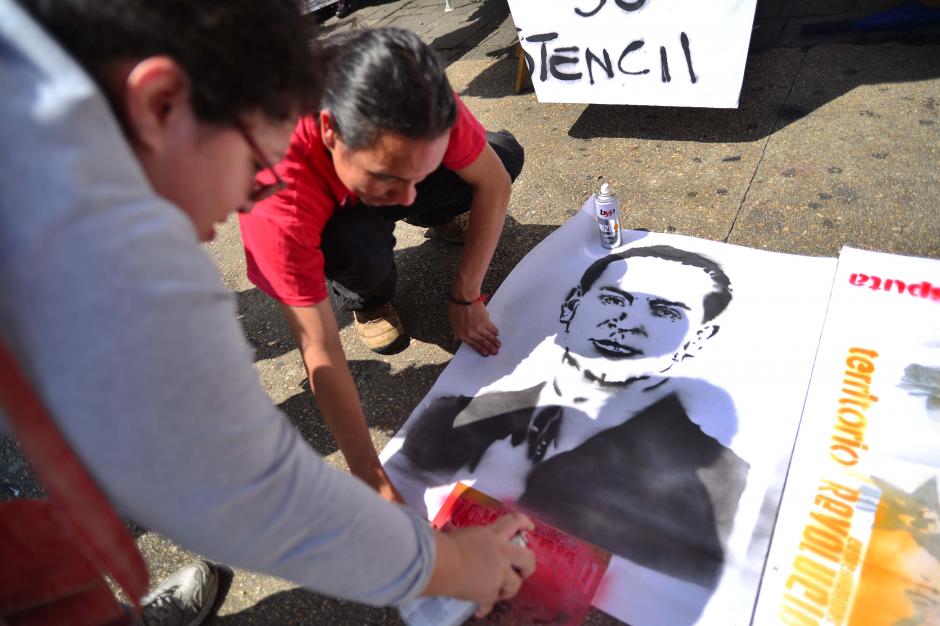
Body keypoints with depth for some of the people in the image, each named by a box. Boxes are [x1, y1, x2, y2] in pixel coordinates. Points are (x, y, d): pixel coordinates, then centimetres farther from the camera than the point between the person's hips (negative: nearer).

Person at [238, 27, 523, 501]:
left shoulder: (417, 102, -36)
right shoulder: (277, 197, -43)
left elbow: (494, 183, -21)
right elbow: (320, 350, -40)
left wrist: (465, 298, -22)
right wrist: (373, 480, -38)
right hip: (326, 220, -3)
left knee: (507, 154, -15)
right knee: (357, 248, -38)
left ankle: (433, 215, 17)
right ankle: (367, 299, 0)